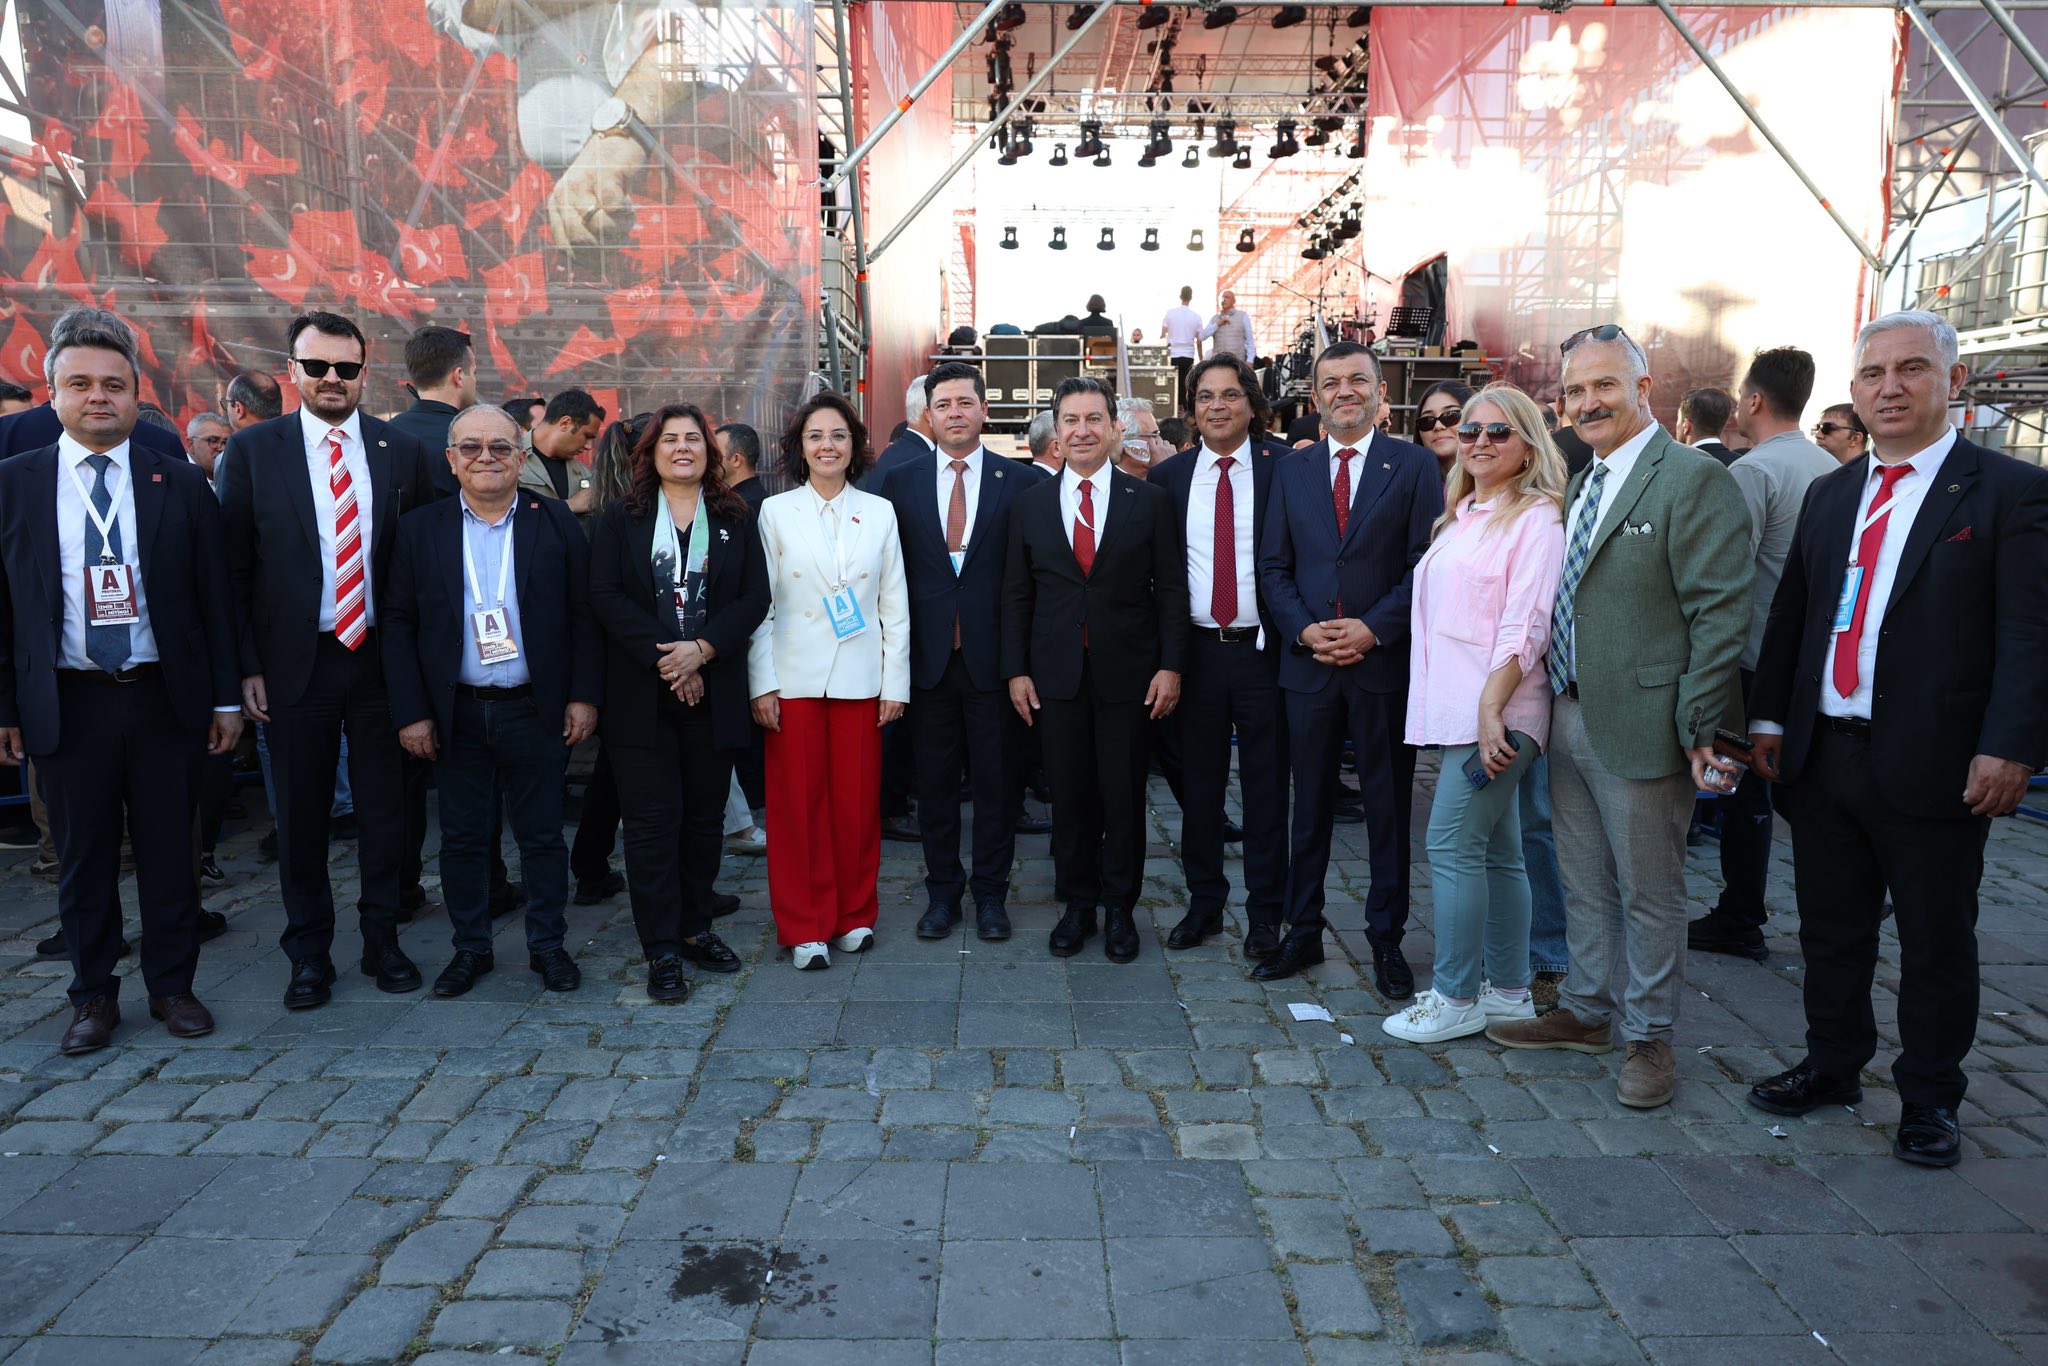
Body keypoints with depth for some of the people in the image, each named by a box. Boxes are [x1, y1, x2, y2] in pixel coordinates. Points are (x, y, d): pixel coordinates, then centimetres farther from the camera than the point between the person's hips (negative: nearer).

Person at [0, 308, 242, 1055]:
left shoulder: (181, 483, 2)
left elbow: (214, 595, 3)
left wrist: (225, 696, 0)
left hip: (166, 697, 0)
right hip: (65, 703, 1)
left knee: (169, 852, 9)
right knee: (83, 858, 11)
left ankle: (172, 985, 24)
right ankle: (94, 995, 26)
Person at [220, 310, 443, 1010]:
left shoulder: (403, 451, 3)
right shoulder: (252, 449, 0)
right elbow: (233, 567, 0)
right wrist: (247, 665, -5)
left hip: (381, 657, 1)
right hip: (295, 662, -1)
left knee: (384, 808, 9)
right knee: (301, 815, 9)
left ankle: (383, 941, 24)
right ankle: (309, 953, 24)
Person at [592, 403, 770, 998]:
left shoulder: (735, 519, 8)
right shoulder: (621, 519, 6)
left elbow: (755, 597, 0)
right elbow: (605, 594, -4)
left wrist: (702, 649, -13)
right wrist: (662, 657, -14)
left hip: (713, 694, 2)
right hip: (641, 695, -1)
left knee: (705, 816, 10)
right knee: (652, 821, -1)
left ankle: (695, 927, 25)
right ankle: (662, 950, 7)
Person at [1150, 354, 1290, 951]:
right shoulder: (1167, 476, 5)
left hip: (1262, 650, -1)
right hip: (1197, 650, 2)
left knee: (1267, 787, 7)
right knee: (1198, 783, 11)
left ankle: (1266, 912, 21)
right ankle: (1204, 903, 26)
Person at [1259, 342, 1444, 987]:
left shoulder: (1415, 465, 2)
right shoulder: (1292, 469, 10)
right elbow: (1274, 566, 8)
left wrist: (1373, 629, -14)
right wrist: (1303, 629, -7)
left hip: (1384, 662, -2)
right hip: (1308, 662, 2)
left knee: (1389, 807, 7)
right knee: (1310, 807, 10)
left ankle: (1386, 940, 20)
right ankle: (1303, 932, 22)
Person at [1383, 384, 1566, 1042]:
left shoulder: (1535, 517, -7)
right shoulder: (1462, 514, 18)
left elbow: (1525, 624, -15)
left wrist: (1491, 707, -22)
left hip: (1496, 712, -8)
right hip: (1458, 709, 8)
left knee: (1452, 845, -7)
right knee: (1497, 851, 13)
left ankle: (1455, 999, 4)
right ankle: (1509, 990, 22)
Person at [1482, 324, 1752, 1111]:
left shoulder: (1694, 480, -12)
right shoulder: (1583, 487, 14)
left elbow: (1720, 612, -16)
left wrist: (1700, 727, -18)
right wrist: (1551, 701, 11)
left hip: (1641, 725, -7)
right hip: (1570, 717, 8)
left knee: (1649, 892, 7)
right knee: (1584, 883, 18)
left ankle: (1650, 1038, 22)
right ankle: (1585, 1012, 34)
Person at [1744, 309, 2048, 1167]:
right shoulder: (1829, 495, 12)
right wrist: (1769, 716, 7)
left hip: (1933, 764, -4)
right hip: (1823, 754, 5)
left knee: (1937, 943, 9)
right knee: (1831, 928, 16)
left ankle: (1929, 1099, 26)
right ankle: (1833, 1066, 33)